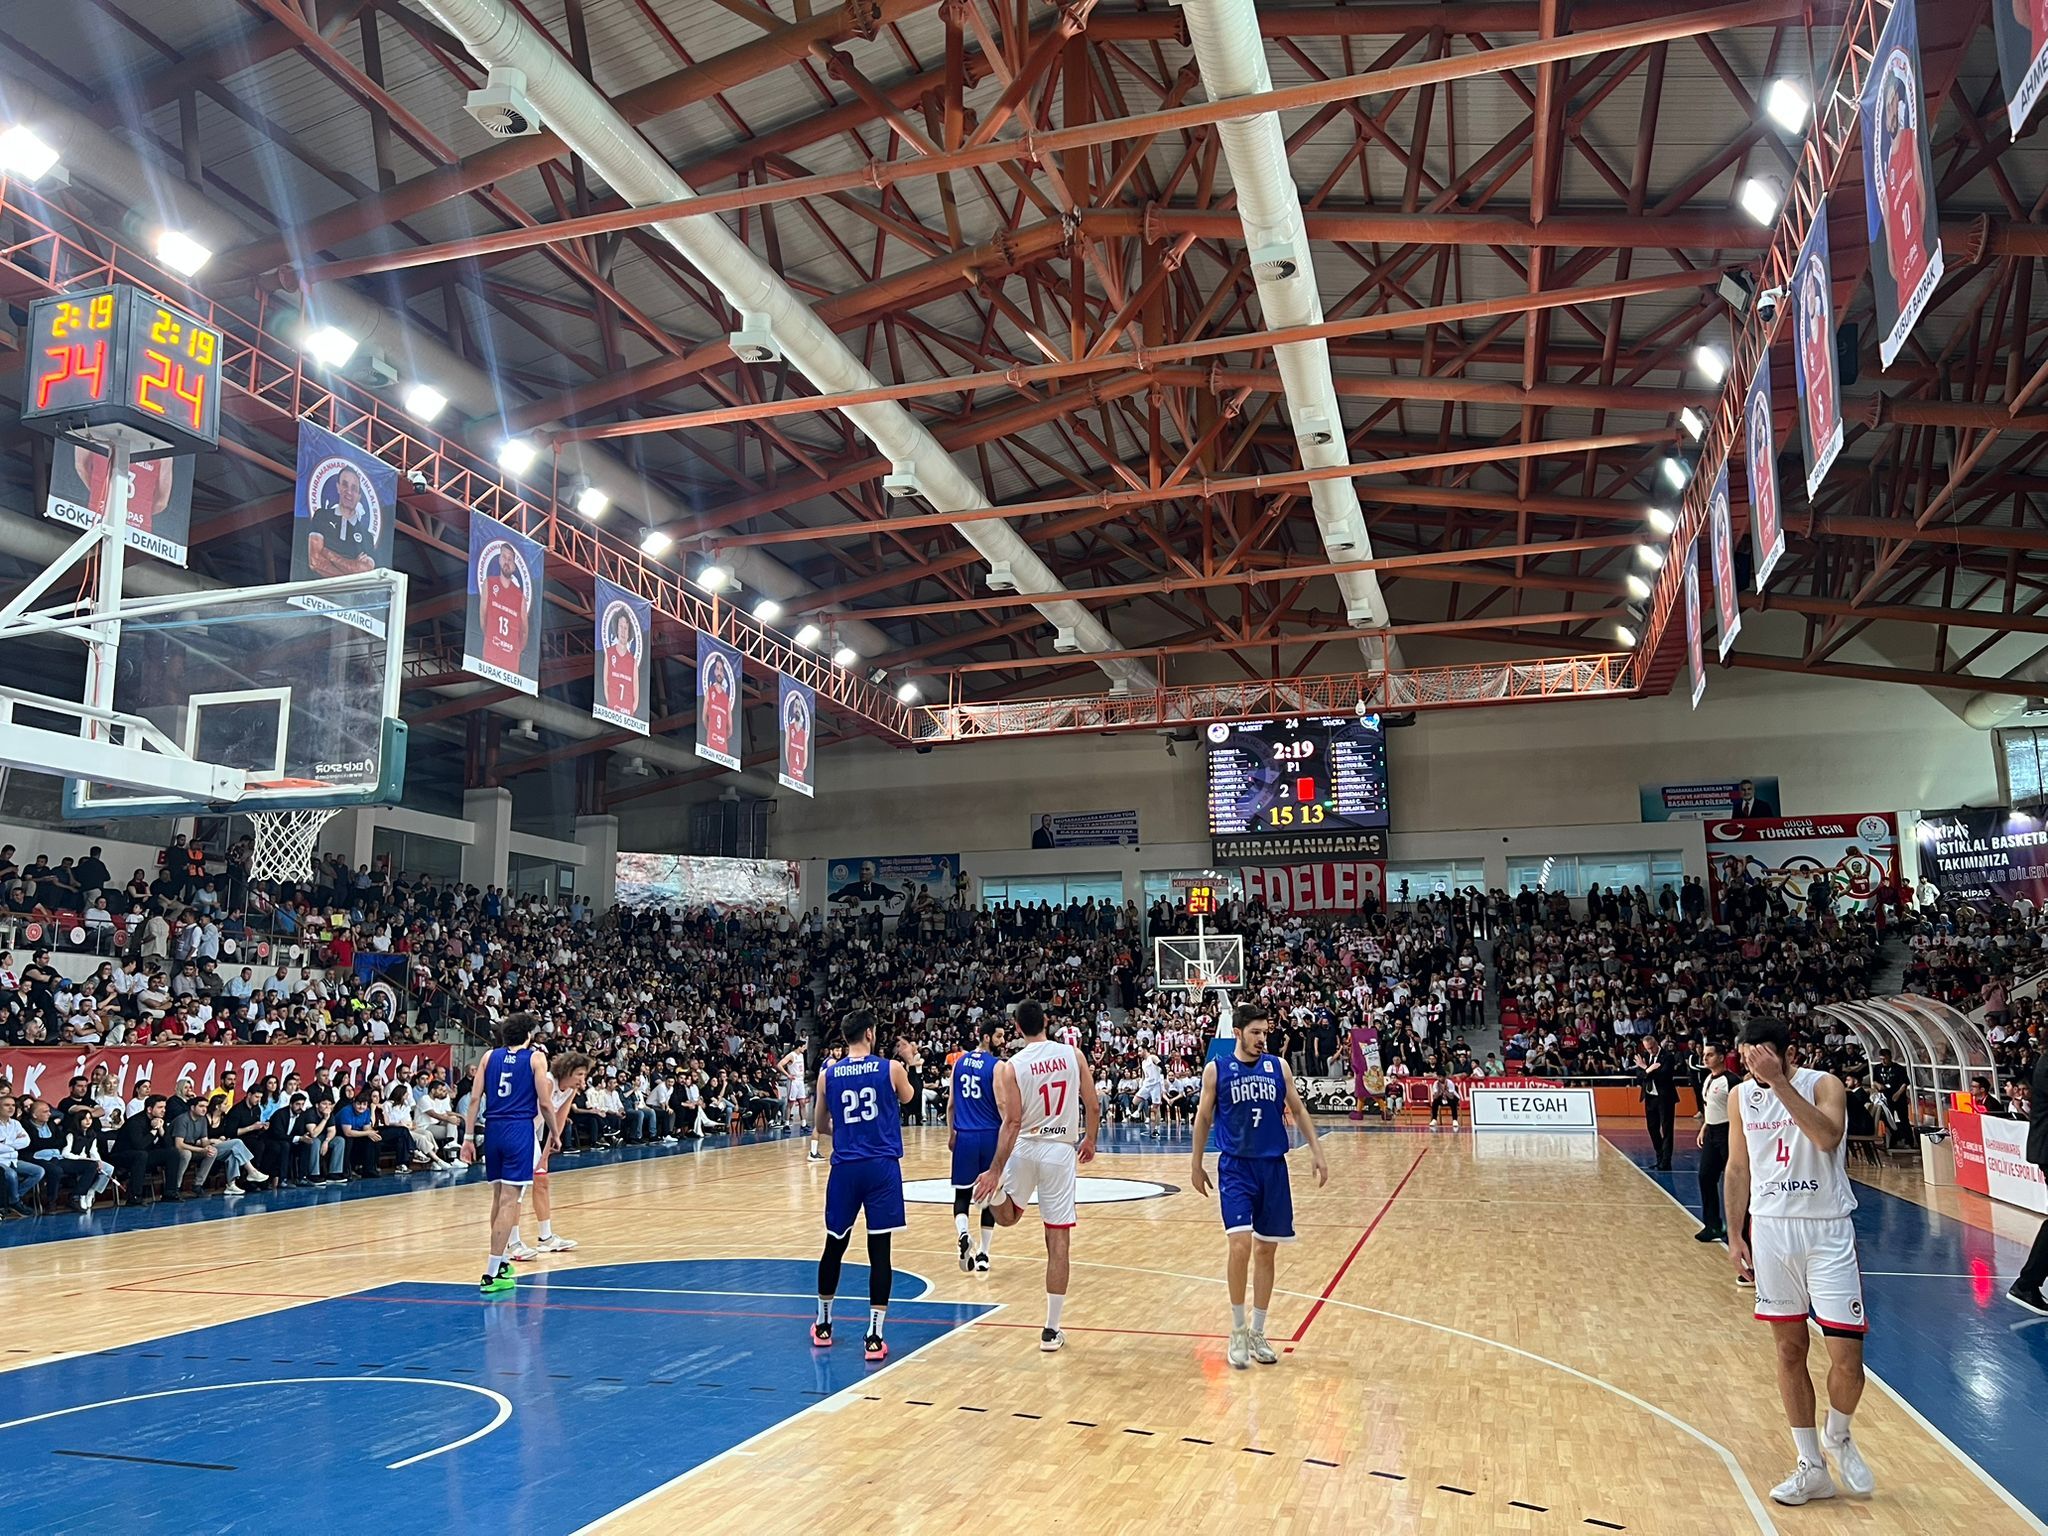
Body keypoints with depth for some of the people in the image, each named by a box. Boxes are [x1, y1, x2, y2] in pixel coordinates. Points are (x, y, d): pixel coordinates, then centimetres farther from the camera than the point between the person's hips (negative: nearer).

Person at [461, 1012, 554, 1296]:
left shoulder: (489, 1056, 11)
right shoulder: (536, 1057, 1)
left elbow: (475, 1098, 5)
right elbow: (544, 1102, -3)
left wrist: (468, 1138, 7)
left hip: (493, 1129, 5)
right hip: (520, 1130, -5)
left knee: (499, 1196, 17)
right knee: (509, 1200, -6)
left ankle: (501, 1263, 27)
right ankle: (492, 1275, -11)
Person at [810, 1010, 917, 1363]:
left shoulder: (827, 1074, 2)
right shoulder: (892, 1069, -3)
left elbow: (820, 1127, 12)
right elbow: (907, 1097, 19)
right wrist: (911, 1064, 34)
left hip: (844, 1168, 2)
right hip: (882, 1167, -2)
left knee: (834, 1246, 16)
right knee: (879, 1250, 0)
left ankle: (823, 1325, 30)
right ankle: (874, 1337, 0)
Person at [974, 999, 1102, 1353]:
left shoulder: (1012, 1067, -6)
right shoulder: (1073, 1054, 0)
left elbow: (1013, 1122, -12)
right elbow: (1093, 1106, 3)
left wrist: (996, 1170, -10)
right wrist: (1090, 1140, 19)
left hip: (1024, 1148, 0)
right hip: (1061, 1151, 0)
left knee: (1007, 1216, 28)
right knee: (1059, 1241, 4)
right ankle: (1051, 1330, 5)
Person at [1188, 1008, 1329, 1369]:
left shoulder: (1278, 1066, 4)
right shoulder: (1216, 1069, -2)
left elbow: (1298, 1109, 11)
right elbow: (1203, 1118, 6)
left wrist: (1315, 1150, 2)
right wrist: (1196, 1165, 9)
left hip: (1273, 1166, 3)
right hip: (1235, 1167, -3)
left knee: (1266, 1251, 8)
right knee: (1241, 1246, -15)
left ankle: (1257, 1333, 22)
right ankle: (1238, 1332, 4)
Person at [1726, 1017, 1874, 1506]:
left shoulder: (1823, 1084, -10)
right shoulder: (1743, 1095, 4)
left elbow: (1828, 1137, -31)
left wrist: (1780, 1081, -34)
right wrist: (1734, 1233, 7)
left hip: (1827, 1231, -4)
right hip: (1771, 1230, 4)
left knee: (1847, 1359, -5)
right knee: (1790, 1351, 8)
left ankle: (1837, 1437, 25)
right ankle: (1812, 1468, 20)